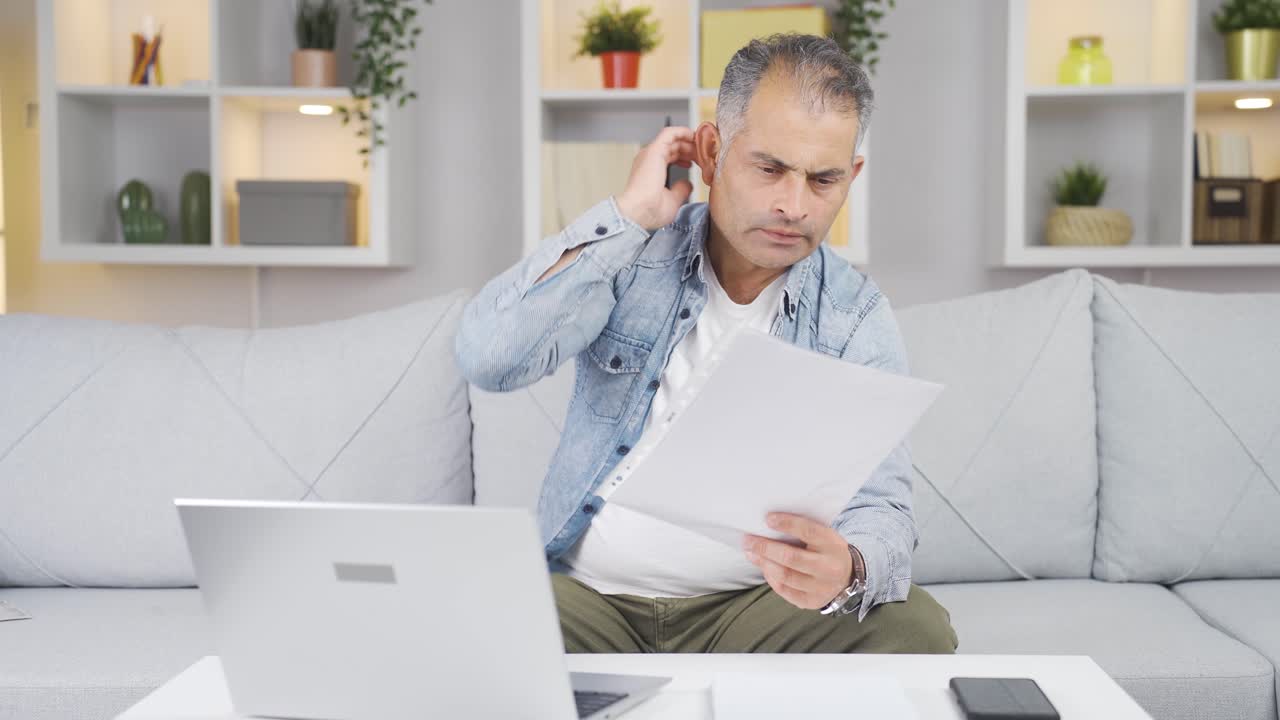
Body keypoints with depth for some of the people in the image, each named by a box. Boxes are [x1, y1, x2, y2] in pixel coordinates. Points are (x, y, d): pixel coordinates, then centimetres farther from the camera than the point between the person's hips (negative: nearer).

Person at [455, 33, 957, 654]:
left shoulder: (856, 320, 1)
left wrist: (847, 568, -34)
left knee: (916, 629, -27)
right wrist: (630, 212, -14)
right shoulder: (630, 254, 0)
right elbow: (489, 359, -15)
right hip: (587, 595, 0)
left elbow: (879, 505, -8)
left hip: (759, 602, 1)